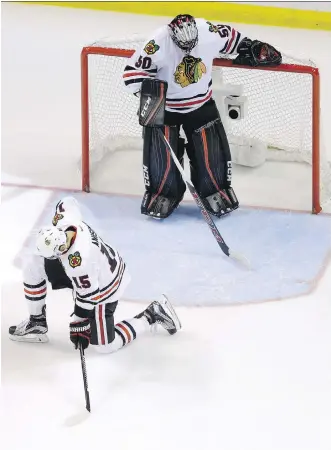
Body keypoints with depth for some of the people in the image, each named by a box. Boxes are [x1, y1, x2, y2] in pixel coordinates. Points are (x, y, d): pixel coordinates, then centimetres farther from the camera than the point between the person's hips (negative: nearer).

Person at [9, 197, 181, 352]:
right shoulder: (64, 220, -25)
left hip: (101, 289, -8)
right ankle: (37, 323, 15)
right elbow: (68, 202, 0)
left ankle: (152, 316, 12)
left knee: (105, 346, -1)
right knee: (34, 267, -3)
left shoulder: (79, 262, -43)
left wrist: (78, 326, -17)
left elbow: (87, 296, -30)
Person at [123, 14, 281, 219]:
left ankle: (215, 192, 24)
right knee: (161, 154, -2)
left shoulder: (210, 33, -21)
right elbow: (133, 71, -25)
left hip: (201, 104, 3)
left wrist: (250, 48, 3)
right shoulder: (159, 44, -31)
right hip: (164, 107, -3)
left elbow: (230, 38, 2)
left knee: (212, 150, 2)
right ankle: (162, 194, 22)